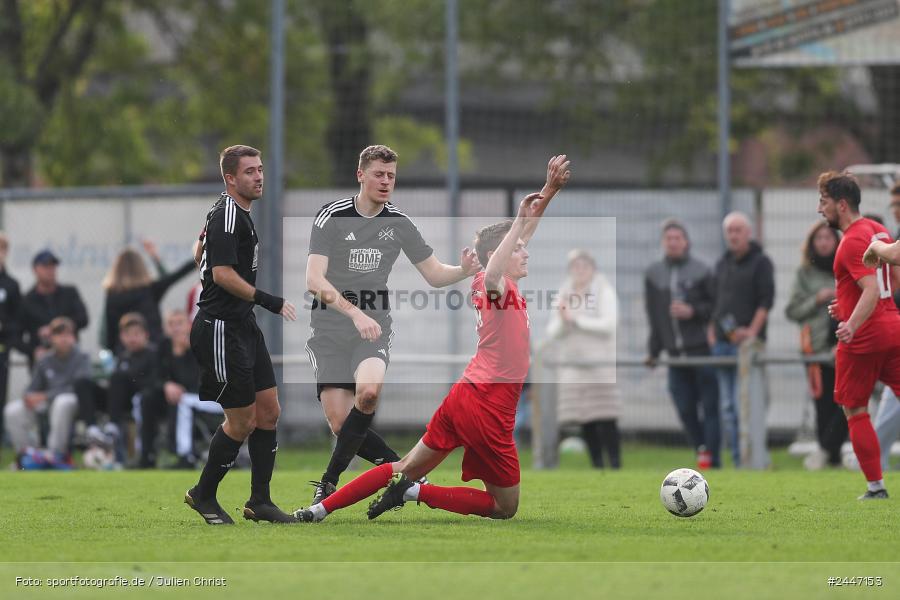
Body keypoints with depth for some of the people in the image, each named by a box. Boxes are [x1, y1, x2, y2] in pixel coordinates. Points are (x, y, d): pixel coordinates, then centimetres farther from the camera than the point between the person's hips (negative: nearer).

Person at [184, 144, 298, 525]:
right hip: (221, 331, -10)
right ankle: (203, 496, 12)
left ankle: (259, 501, 13)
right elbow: (223, 274, -26)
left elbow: (201, 256, 28)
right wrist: (269, 301, -25)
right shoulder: (227, 217, -17)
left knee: (268, 411, 7)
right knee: (242, 421, -4)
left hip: (243, 326, 10)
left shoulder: (237, 213, 15)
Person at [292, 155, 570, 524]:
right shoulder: (497, 288, -14)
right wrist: (520, 219, -37)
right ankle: (416, 492, -6)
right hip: (488, 410, -8)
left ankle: (321, 509, 9)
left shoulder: (486, 285, 10)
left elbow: (518, 237, 24)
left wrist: (548, 192, 20)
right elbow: (492, 274, -40)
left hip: (463, 396, 8)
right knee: (505, 507, 3)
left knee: (408, 468, 16)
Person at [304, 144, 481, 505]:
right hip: (330, 330, -2)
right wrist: (355, 313, -29)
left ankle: (330, 481, -16)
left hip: (374, 329, 2)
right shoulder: (331, 218, -6)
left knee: (368, 390, -29)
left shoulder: (399, 224, 6)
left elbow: (434, 274, 14)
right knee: (341, 423, -14)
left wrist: (464, 270, -8)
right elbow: (314, 280, -17)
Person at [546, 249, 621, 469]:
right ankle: (597, 466, 6)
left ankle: (615, 465, -11)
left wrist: (576, 319, -9)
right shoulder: (564, 295, 16)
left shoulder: (604, 291, 2)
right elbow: (552, 332, 13)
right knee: (586, 424, 2)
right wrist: (562, 320, -9)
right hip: (571, 364, 4)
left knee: (606, 421, -11)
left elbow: (608, 324, -10)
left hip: (600, 363, -4)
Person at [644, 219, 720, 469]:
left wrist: (693, 311, -12)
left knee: (709, 406, -6)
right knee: (685, 408, 3)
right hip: (676, 353, 4)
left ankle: (712, 457, -7)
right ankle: (702, 450, 15)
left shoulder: (700, 271, -1)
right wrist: (653, 351, 10)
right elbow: (653, 316, 13)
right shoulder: (653, 274, 11)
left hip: (702, 348, -4)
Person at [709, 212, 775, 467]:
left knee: (741, 404, -14)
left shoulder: (760, 262, 0)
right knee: (727, 407, 4)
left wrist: (752, 332, -16)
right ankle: (738, 458, 7)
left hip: (748, 342, -7)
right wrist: (712, 331, 11)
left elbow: (766, 301, -8)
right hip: (722, 342, 7)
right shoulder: (722, 264, 19)